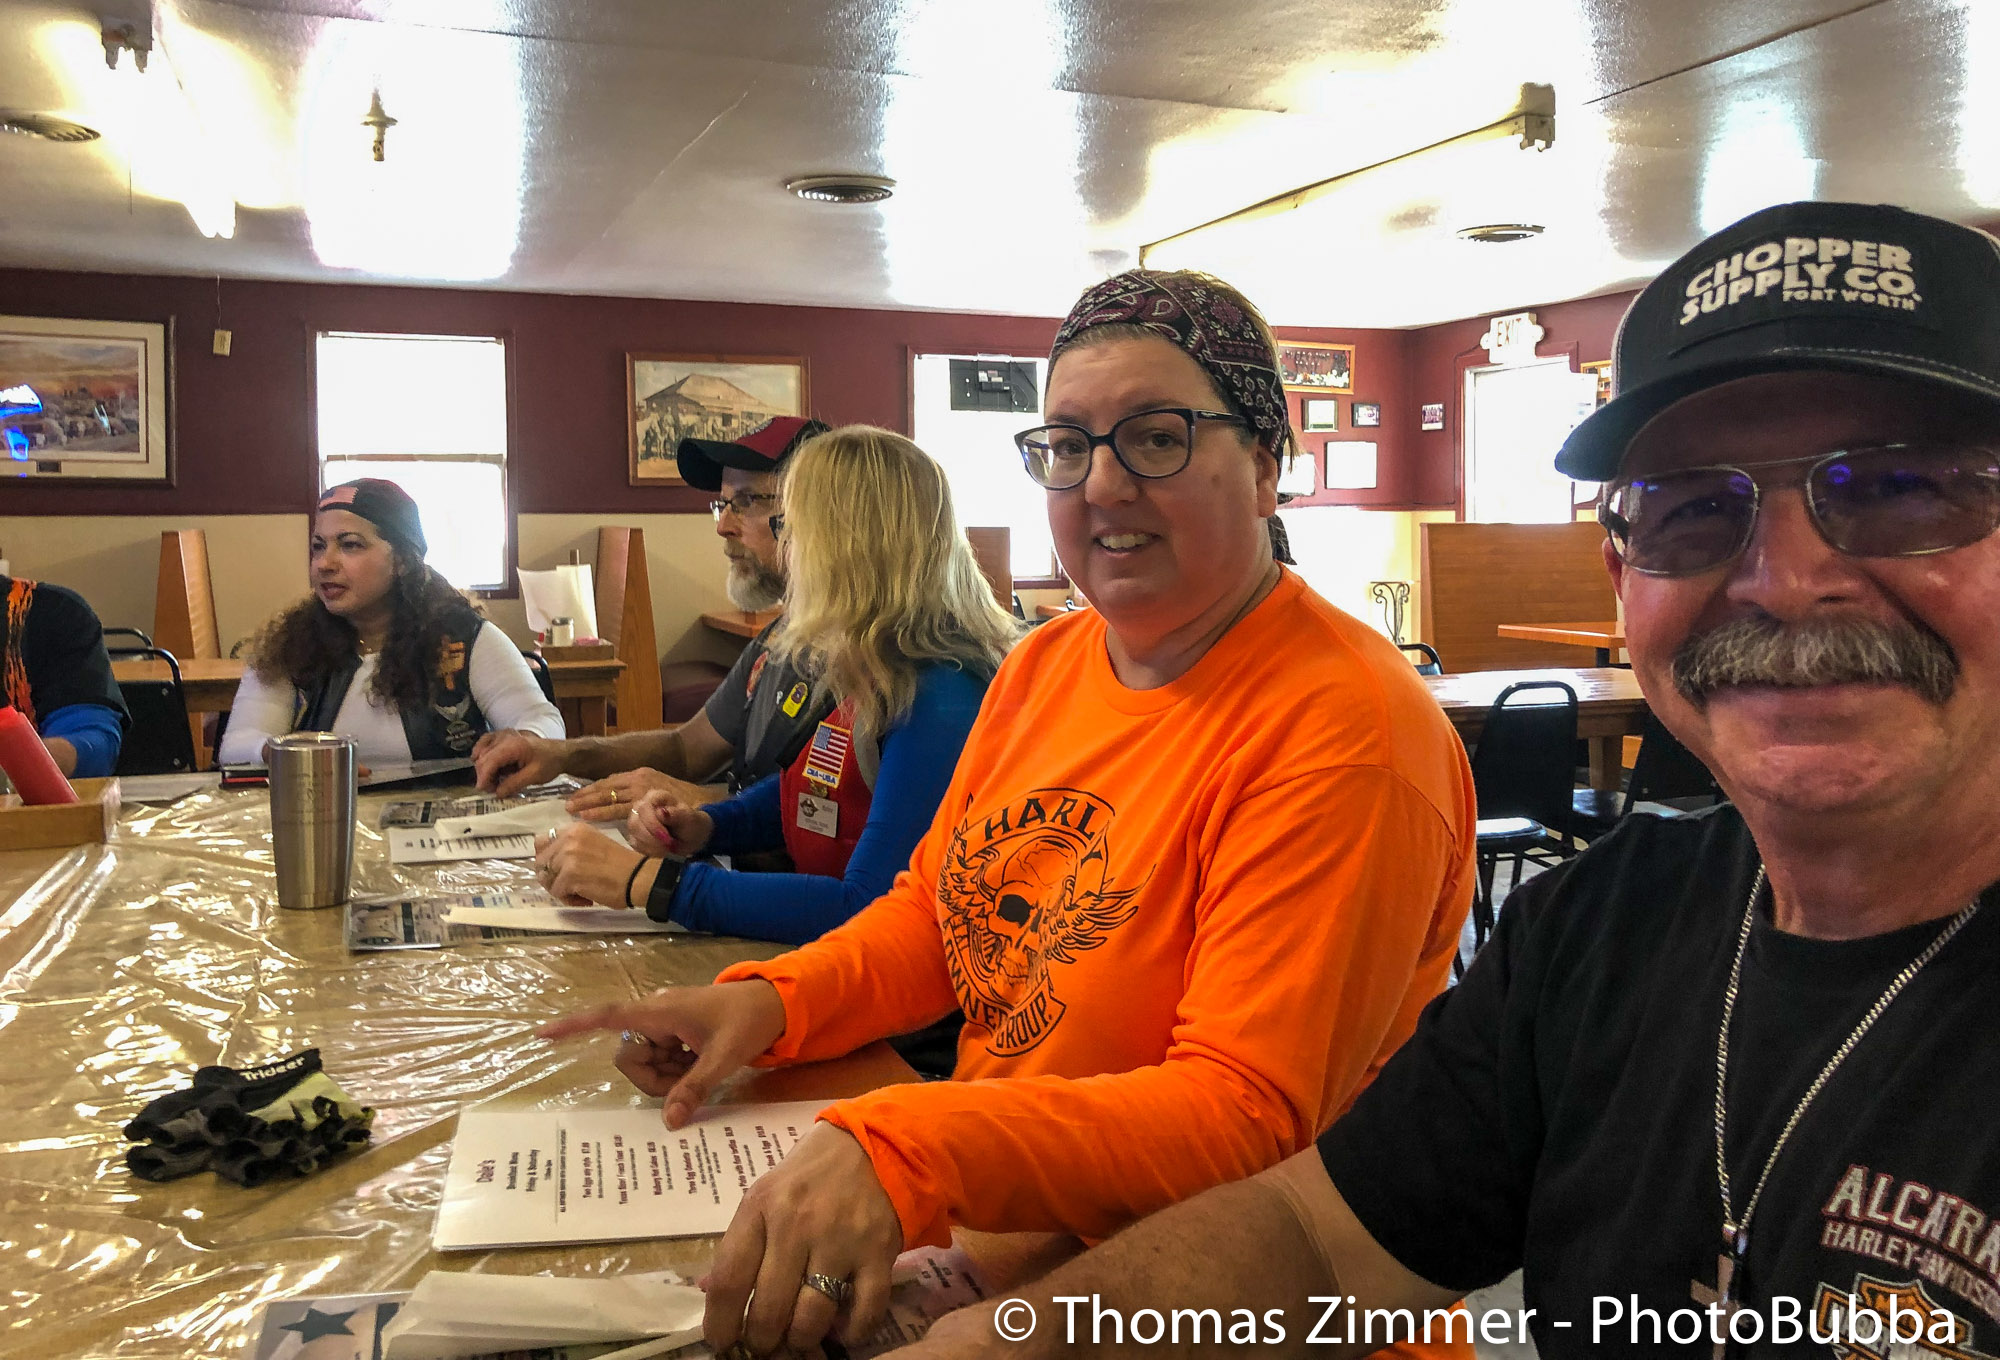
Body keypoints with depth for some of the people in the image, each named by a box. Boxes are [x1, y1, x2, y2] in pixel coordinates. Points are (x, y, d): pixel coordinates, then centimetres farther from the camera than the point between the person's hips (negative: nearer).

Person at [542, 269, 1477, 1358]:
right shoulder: (1044, 664, 6)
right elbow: (936, 906, 14)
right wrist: (771, 1001, -6)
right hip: (999, 1237, 7)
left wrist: (906, 1155, -36)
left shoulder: (1345, 733, -21)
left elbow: (1249, 1112, -25)